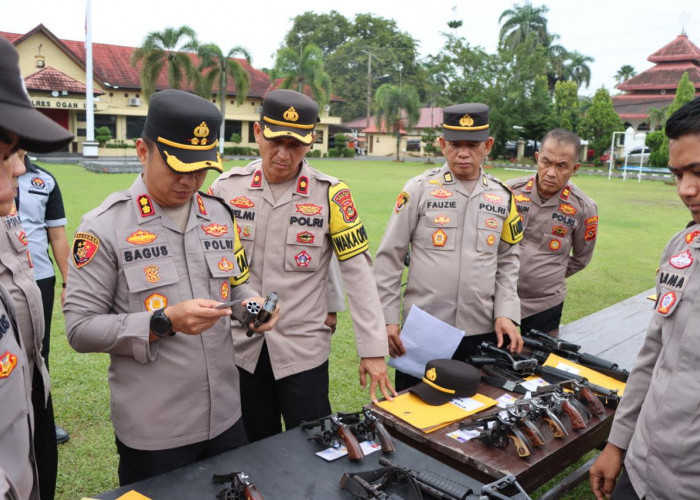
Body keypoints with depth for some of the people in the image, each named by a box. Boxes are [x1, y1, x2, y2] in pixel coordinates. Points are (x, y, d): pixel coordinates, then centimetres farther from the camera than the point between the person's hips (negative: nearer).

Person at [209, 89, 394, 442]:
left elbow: (357, 272, -8)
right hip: (240, 348, 2)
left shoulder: (330, 194, -9)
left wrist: (373, 349, -9)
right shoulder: (227, 187, -2)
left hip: (303, 350, -2)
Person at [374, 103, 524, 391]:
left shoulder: (502, 197, 7)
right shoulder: (420, 189, -4)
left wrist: (506, 313, 0)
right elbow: (389, 258, -3)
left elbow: (507, 261, 13)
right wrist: (388, 319, -5)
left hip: (483, 333, 3)